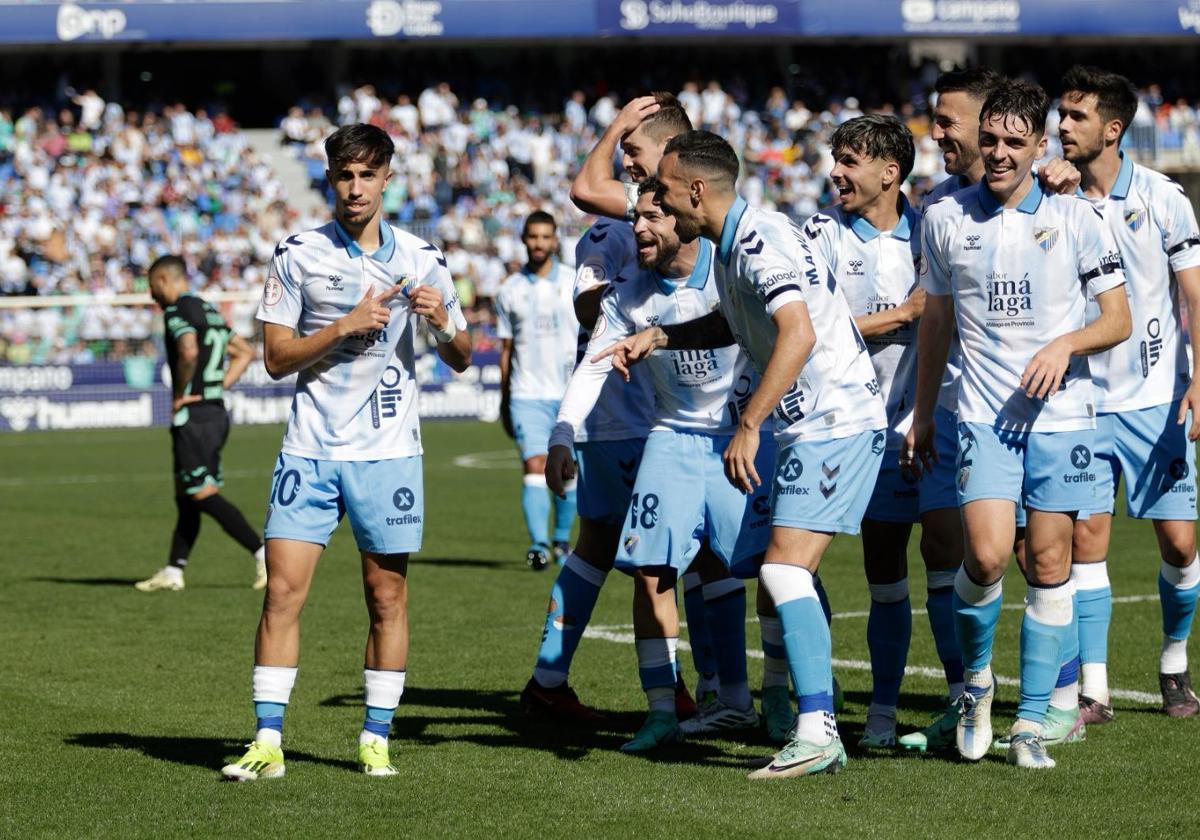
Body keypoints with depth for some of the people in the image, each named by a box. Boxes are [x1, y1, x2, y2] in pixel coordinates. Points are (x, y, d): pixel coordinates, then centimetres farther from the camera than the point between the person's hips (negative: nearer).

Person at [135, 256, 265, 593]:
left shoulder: (177, 311, -11)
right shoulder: (208, 311, 18)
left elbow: (189, 352, -29)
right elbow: (245, 352, 23)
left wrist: (180, 395, -15)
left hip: (193, 414, -9)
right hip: (217, 411, 9)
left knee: (203, 495, -9)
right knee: (186, 496, 13)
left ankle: (263, 552, -16)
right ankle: (173, 572, 15)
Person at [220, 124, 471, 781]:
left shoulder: (419, 259, 5)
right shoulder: (297, 255, 1)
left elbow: (460, 360, 12)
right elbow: (276, 357, -1)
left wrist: (442, 321, -9)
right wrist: (346, 325, -13)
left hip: (388, 451, 1)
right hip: (310, 449, -1)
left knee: (387, 598, 4)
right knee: (283, 590, -8)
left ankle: (376, 739, 14)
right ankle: (268, 741, -3)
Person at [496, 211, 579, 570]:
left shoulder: (576, 284, 4)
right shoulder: (510, 290, 7)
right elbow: (506, 349, 13)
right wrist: (504, 401, 12)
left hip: (571, 393, 0)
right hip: (526, 395, 0)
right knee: (534, 468, -13)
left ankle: (562, 538, 22)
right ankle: (538, 545, -19)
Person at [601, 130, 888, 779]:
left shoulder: (761, 240, -17)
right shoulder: (730, 245, 14)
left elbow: (798, 334, -30)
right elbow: (732, 324, 34)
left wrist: (748, 426, -31)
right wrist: (656, 337, 23)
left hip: (835, 423, -11)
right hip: (810, 426, 11)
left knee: (784, 569, -17)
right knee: (786, 576, 10)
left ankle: (816, 730, -20)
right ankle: (819, 732, 13)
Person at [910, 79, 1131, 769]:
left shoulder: (1074, 218, 1)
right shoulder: (946, 219, 6)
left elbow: (1119, 319, 3)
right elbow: (936, 318, 17)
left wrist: (1067, 344, -16)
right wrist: (922, 413, 19)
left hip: (1062, 414, 0)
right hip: (984, 415, 0)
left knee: (1049, 564, 0)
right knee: (987, 556, -16)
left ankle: (1032, 723, 8)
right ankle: (976, 678, 11)